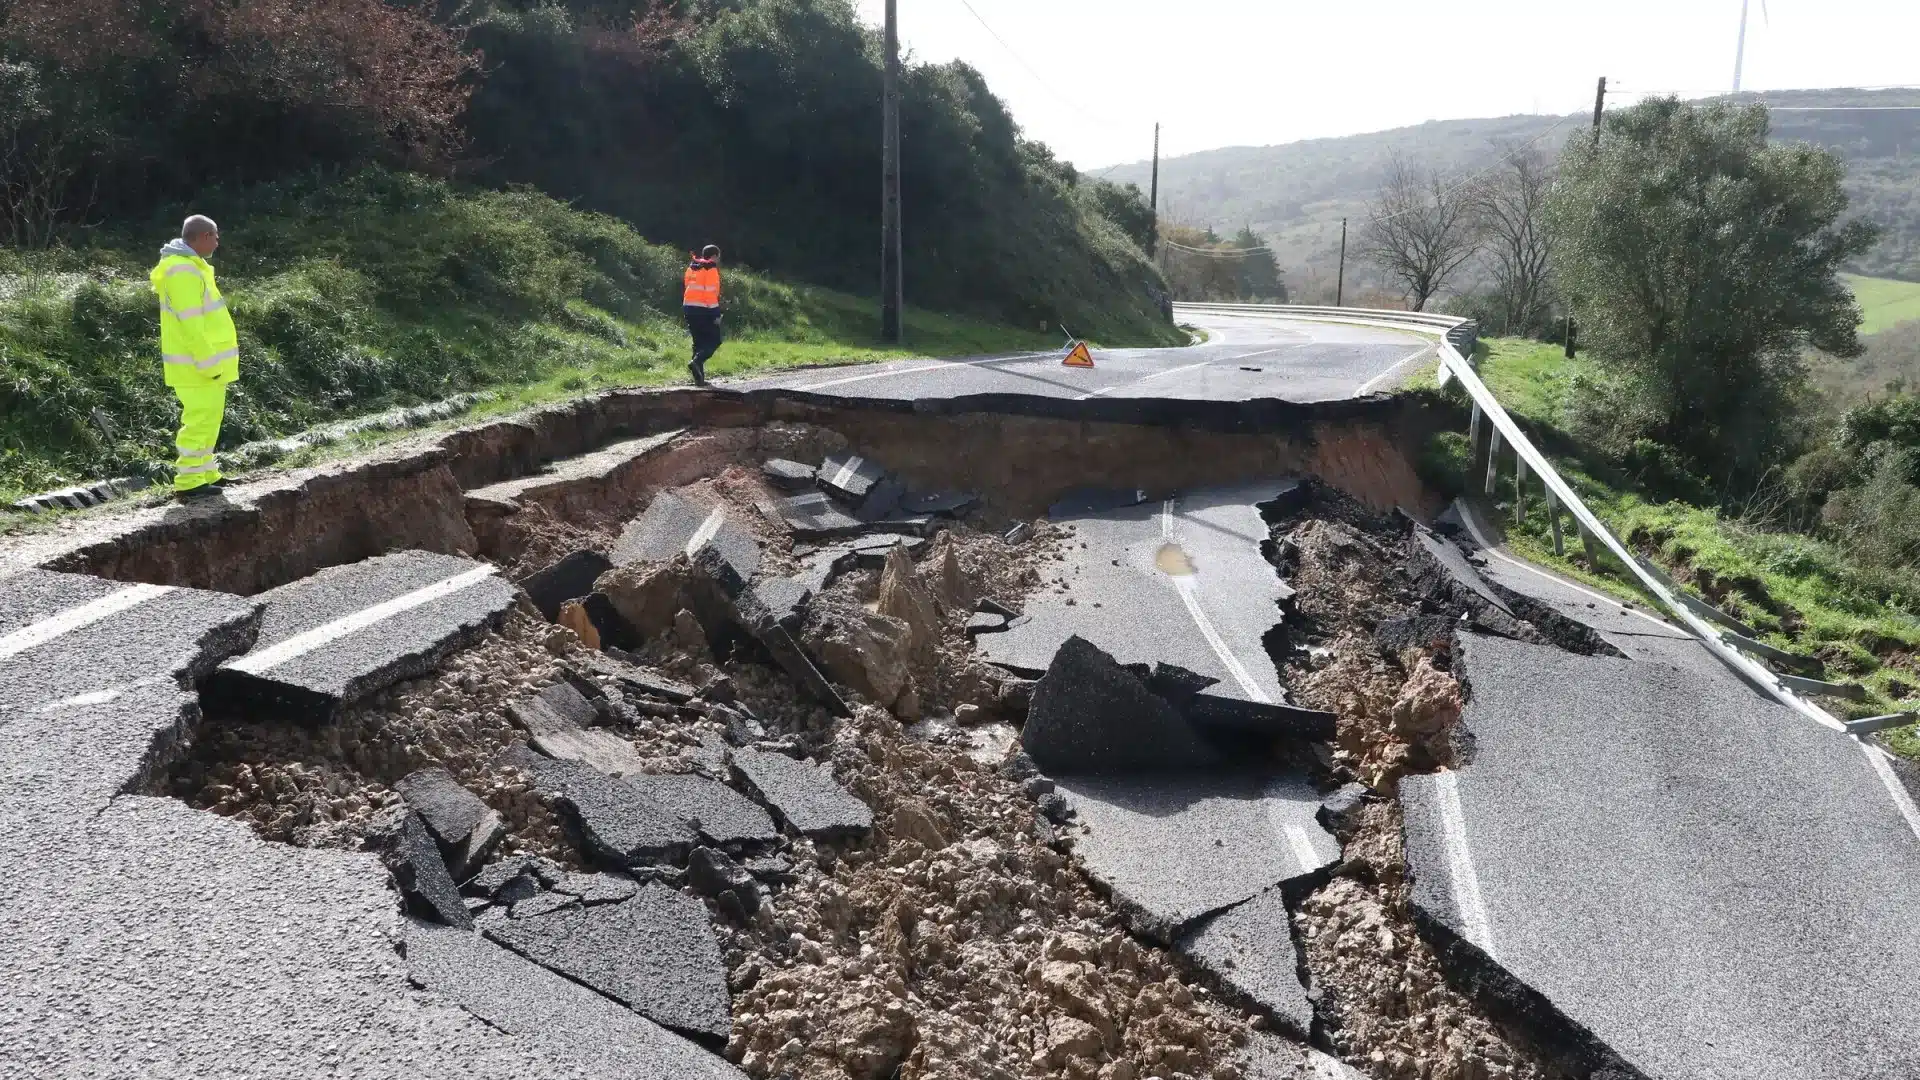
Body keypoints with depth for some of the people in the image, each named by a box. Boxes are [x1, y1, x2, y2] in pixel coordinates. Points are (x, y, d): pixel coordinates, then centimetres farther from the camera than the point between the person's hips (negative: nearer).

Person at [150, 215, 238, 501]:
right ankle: (188, 482, -4)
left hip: (206, 361, 11)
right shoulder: (183, 271, -19)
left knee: (209, 418, 17)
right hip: (198, 364, -11)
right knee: (200, 419, -8)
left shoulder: (189, 267, 15)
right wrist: (207, 362, -22)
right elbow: (190, 324, -23)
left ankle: (204, 473, 26)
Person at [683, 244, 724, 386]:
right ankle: (696, 362, -21)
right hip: (704, 310, -8)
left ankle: (699, 378, 8)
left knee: (698, 342, 12)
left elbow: (689, 288, 16)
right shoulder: (711, 269, -8)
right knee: (714, 341, 2)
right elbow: (711, 292, -14)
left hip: (690, 308, 8)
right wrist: (716, 314, -14)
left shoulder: (691, 267, 16)